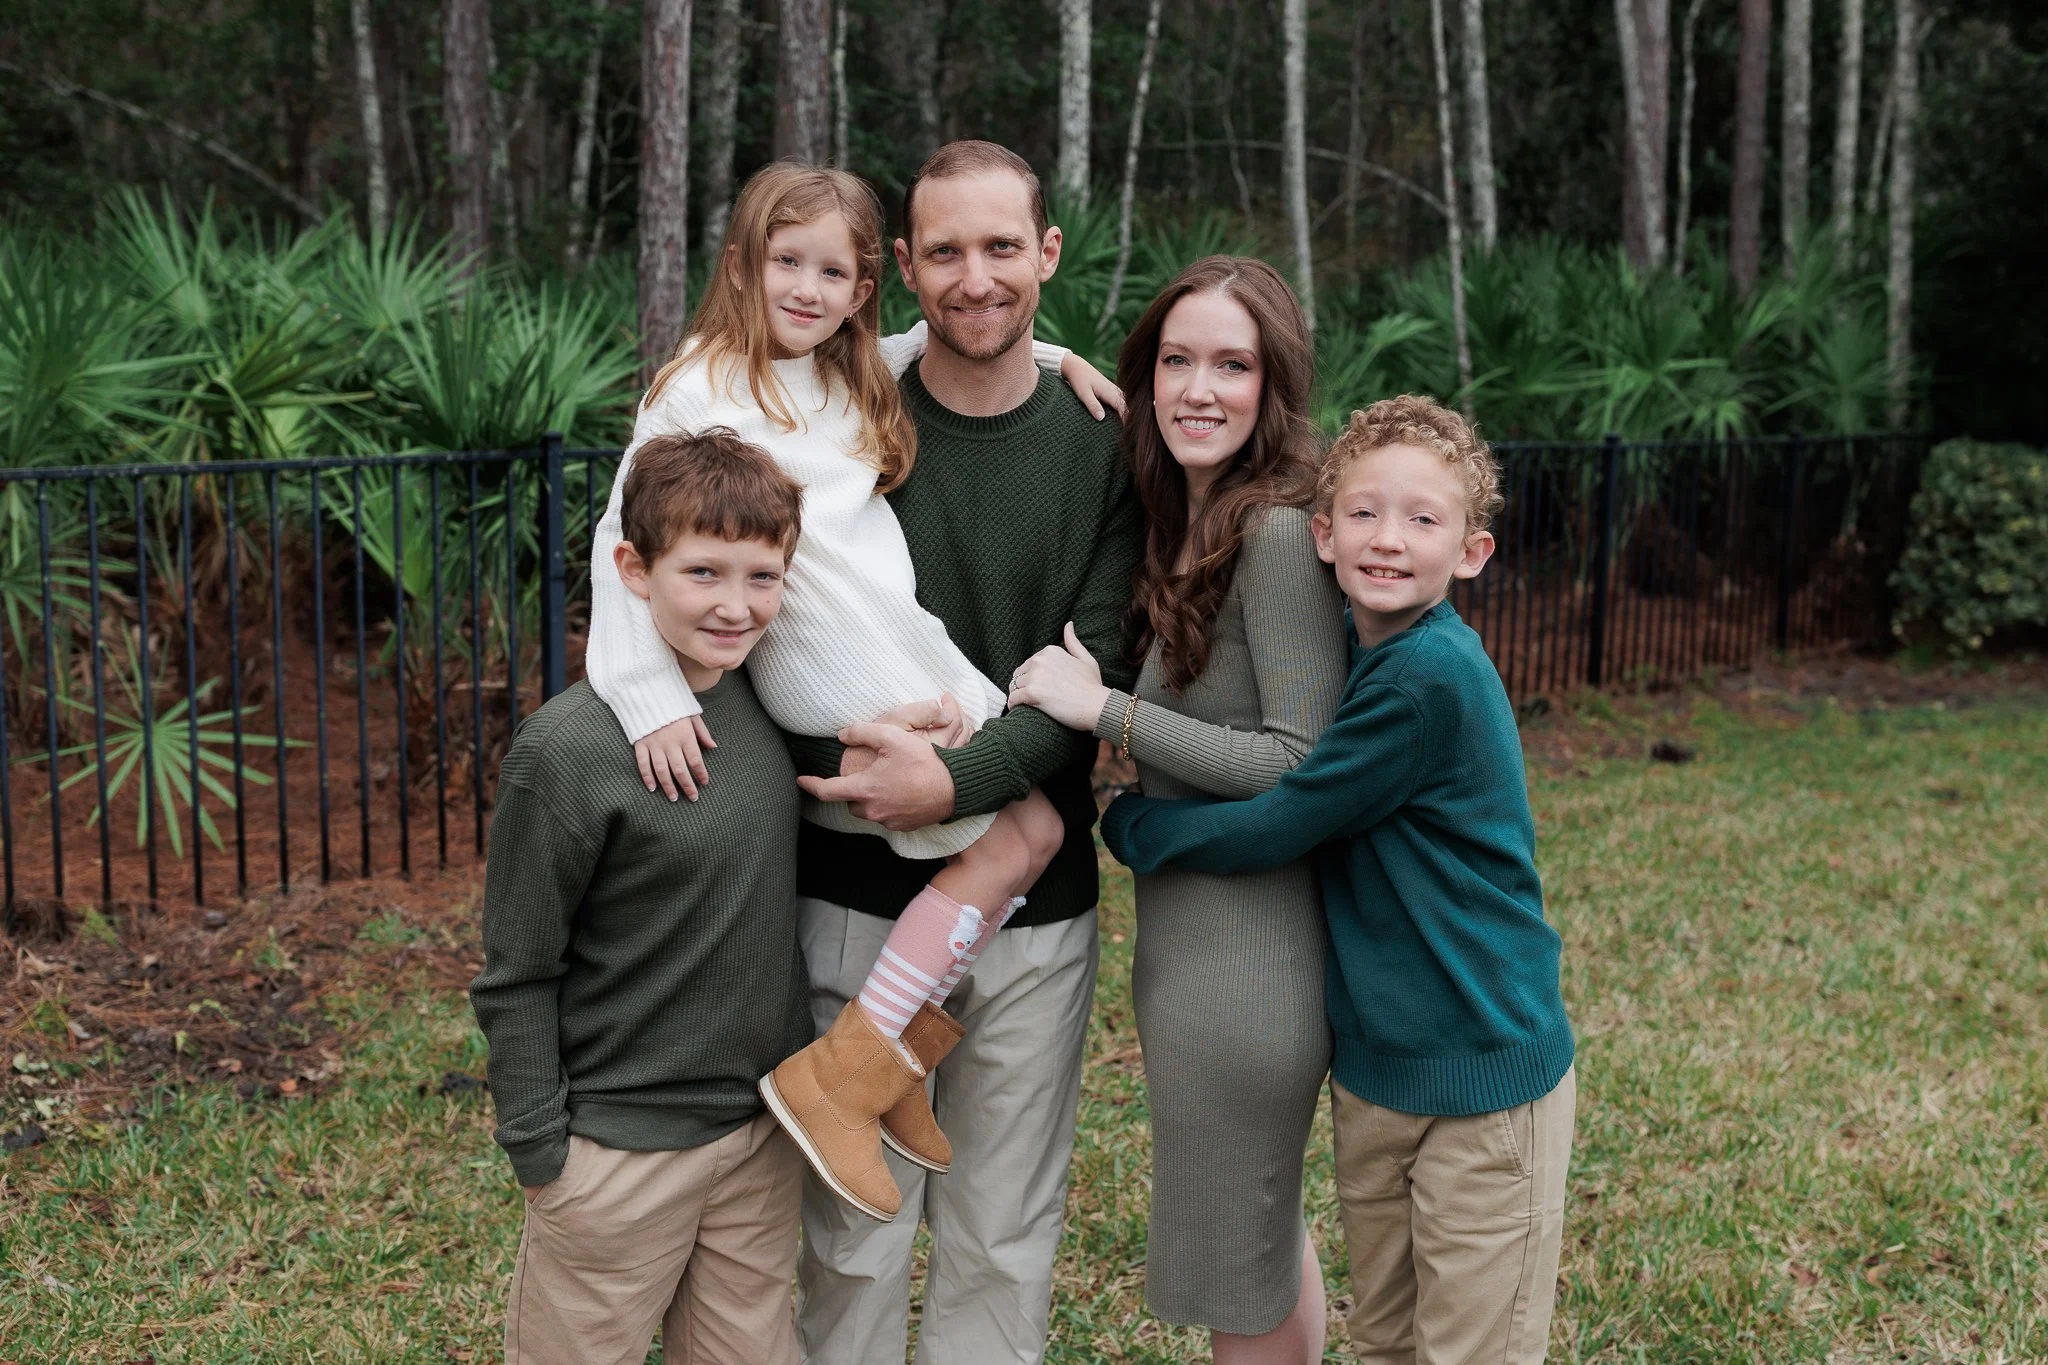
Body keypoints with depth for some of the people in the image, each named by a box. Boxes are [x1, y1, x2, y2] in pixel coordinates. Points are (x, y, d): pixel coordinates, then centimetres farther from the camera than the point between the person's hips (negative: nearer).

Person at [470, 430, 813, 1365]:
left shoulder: (768, 703, -1)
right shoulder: (567, 750, -19)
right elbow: (516, 978, -11)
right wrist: (536, 1149, -10)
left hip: (767, 1129, 6)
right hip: (621, 1148, -5)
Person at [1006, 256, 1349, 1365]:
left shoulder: (1279, 534, -18)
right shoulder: (1183, 525, 10)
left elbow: (1305, 767, -22)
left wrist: (1105, 711, -20)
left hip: (1244, 956, -9)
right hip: (1182, 930, 9)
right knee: (1268, 1232, 26)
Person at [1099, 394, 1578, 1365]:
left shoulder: (1433, 678, -23)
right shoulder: (1354, 650, 3)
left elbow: (1271, 828, -19)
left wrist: (1121, 819, -7)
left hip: (1481, 1073, -8)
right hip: (1374, 1065, 8)